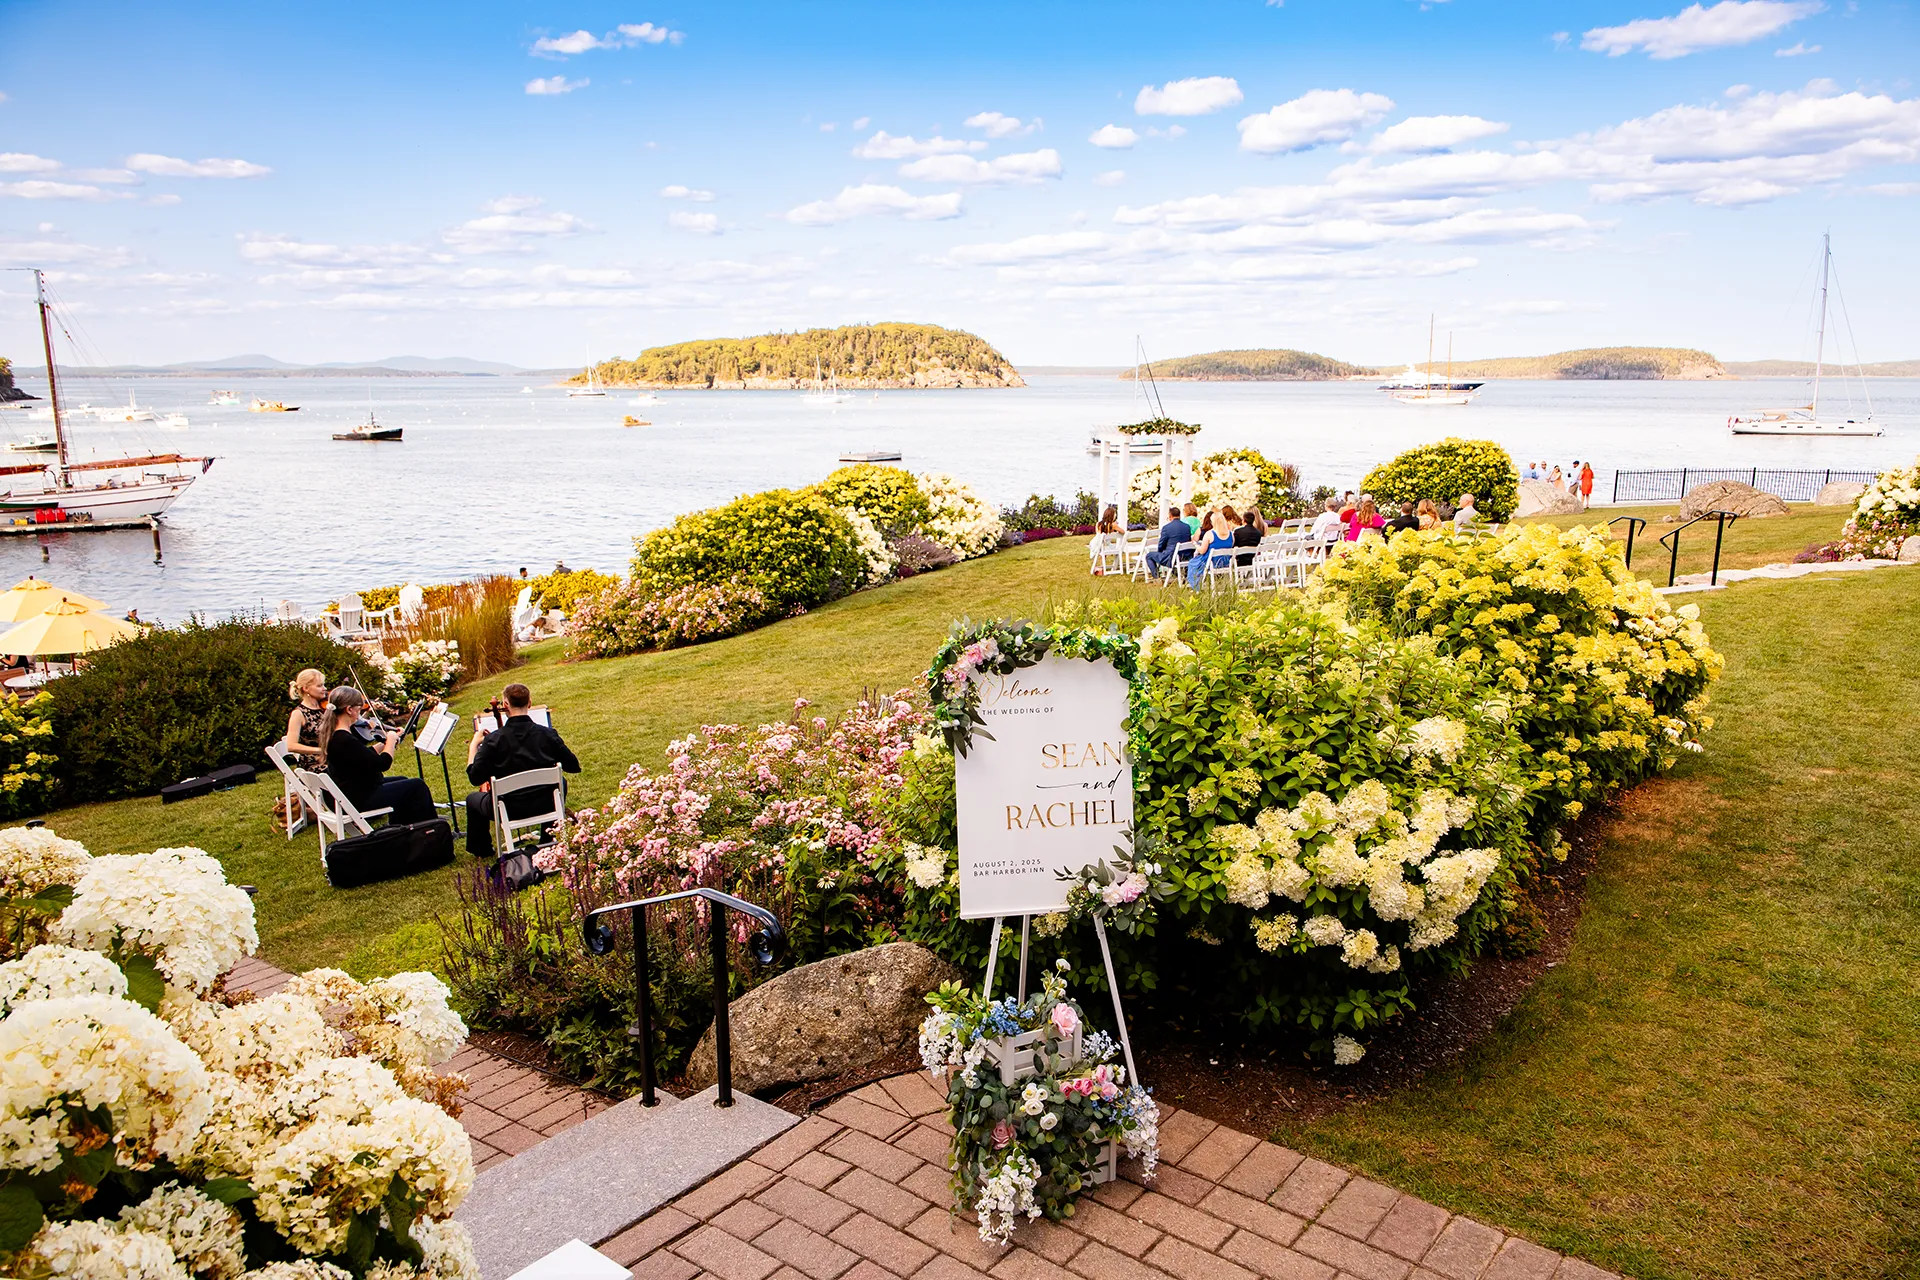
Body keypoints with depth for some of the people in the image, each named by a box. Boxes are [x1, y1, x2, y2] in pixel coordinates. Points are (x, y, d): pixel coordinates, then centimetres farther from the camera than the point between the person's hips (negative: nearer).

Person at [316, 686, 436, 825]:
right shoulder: (345, 740, -29)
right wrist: (391, 740, -10)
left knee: (403, 782, 28)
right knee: (417, 786, -1)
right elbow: (383, 764, -25)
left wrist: (386, 741, 8)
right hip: (360, 799, -11)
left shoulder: (332, 734, 3)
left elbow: (367, 755, 16)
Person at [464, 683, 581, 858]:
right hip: (545, 805, 2)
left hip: (508, 810, -2)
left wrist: (473, 745, -1)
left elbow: (475, 778, -12)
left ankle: (481, 849, 40)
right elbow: (574, 767, -2)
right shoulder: (547, 734, -10)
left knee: (473, 799, 29)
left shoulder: (494, 740, -17)